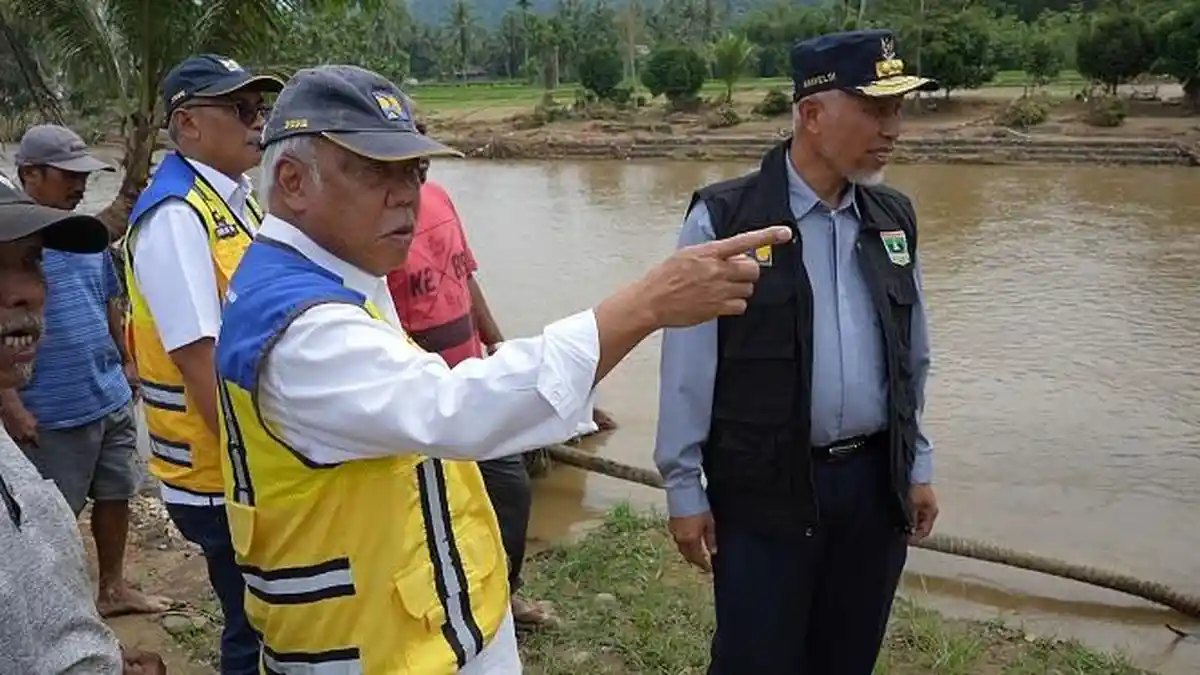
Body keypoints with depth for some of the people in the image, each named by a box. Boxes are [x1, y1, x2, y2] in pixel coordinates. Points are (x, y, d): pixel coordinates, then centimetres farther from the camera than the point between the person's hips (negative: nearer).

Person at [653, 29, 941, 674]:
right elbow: (688, 368, -10)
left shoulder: (893, 219, 5)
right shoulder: (723, 220, -12)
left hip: (875, 482, 5)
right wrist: (684, 487, -7)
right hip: (766, 489, -5)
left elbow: (911, 359, 12)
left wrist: (917, 465, 14)